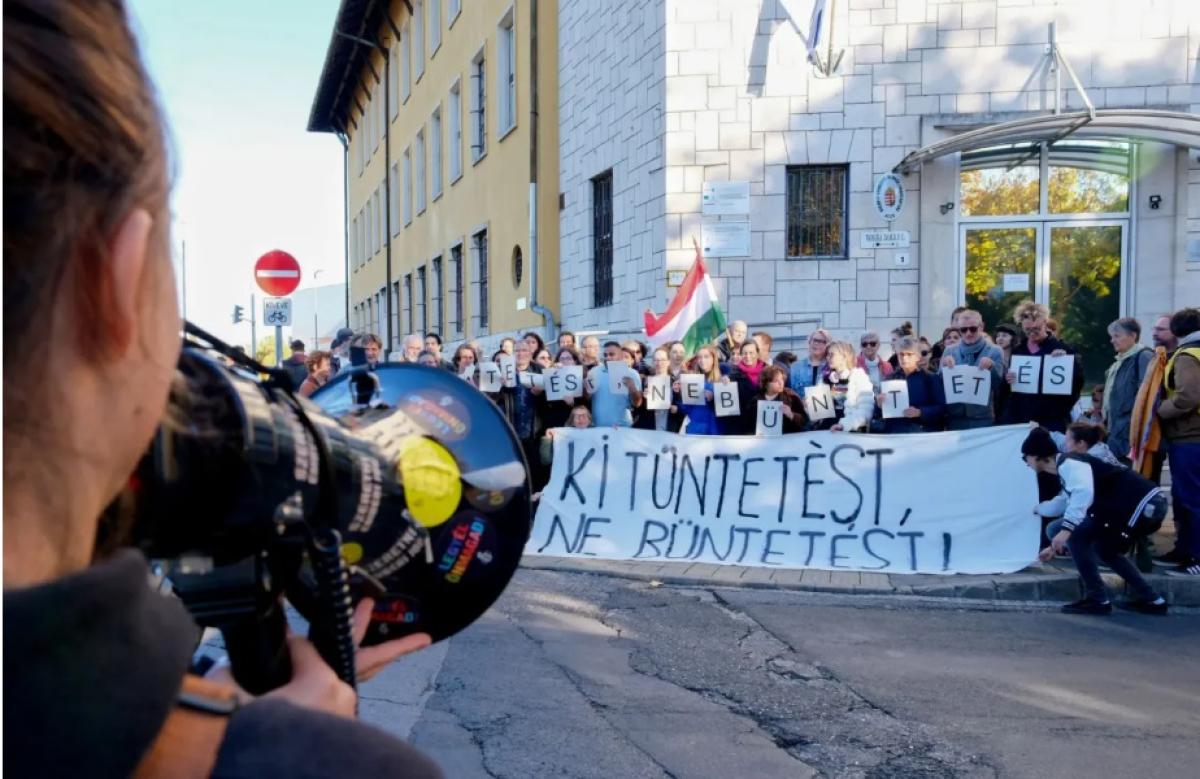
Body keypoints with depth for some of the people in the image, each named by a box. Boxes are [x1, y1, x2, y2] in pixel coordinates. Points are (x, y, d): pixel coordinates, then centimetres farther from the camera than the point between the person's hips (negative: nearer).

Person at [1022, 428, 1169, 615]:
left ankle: (1097, 599, -1)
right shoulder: (1067, 469, 22)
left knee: (1074, 533, -8)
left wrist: (1066, 529, -33)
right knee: (1104, 548, 29)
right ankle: (1150, 600, 28)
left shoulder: (1067, 463, -8)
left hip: (1142, 505, -11)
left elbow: (1083, 493, -28)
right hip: (1150, 504, 11)